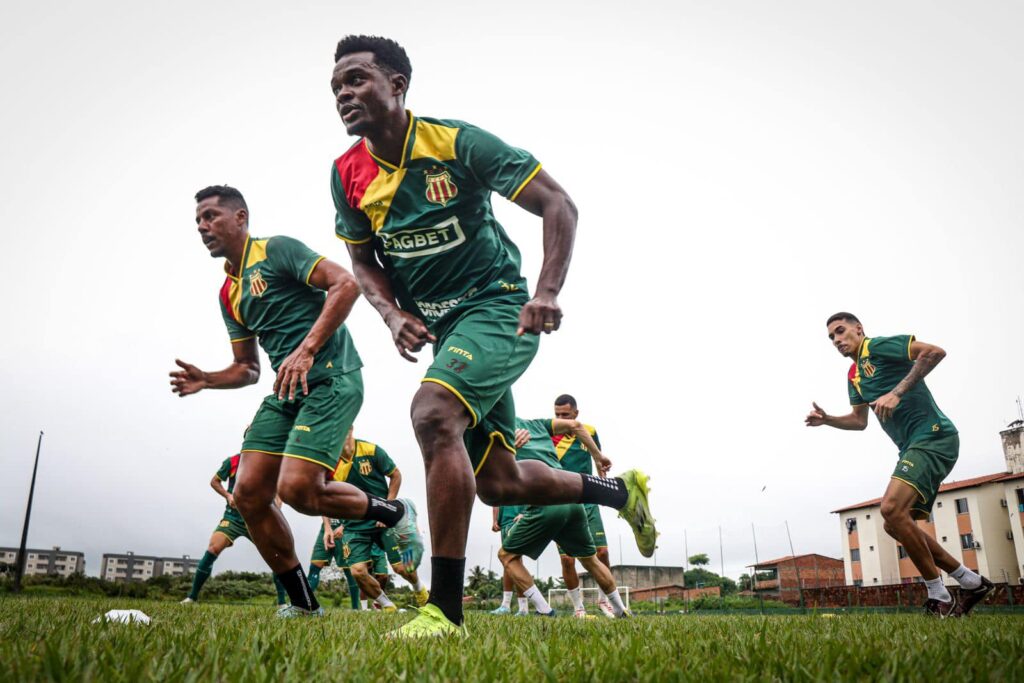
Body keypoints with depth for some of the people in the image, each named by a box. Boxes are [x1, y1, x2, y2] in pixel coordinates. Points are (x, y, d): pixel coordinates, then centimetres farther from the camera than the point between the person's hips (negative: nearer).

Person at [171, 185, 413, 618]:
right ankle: (302, 602, 13)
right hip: (286, 391, 9)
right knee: (248, 494, 0)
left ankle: (387, 511, 7)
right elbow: (247, 368, 24)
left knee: (295, 488, -22)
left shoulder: (277, 250, -4)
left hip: (331, 379, -8)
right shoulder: (228, 294, 20)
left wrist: (307, 348, -23)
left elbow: (346, 284, -17)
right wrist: (206, 381, 4)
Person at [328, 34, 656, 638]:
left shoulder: (457, 142, -14)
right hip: (441, 330, 7)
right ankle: (619, 490, 36)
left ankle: (446, 611, -24)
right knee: (500, 483, 9)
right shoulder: (348, 174, 1)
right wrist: (394, 315, -7)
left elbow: (559, 204, -12)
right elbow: (364, 259, 13)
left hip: (498, 310, -6)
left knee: (433, 413, -33)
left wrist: (548, 291, -26)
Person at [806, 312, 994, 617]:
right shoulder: (853, 375, 20)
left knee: (892, 509, -25)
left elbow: (935, 351, -20)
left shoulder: (877, 346, -6)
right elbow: (859, 420, 28)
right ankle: (971, 582, 19)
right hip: (913, 447, 10)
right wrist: (827, 419, 11)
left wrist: (897, 392, -26)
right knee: (895, 524, 8)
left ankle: (940, 597, -12)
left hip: (932, 436, -10)